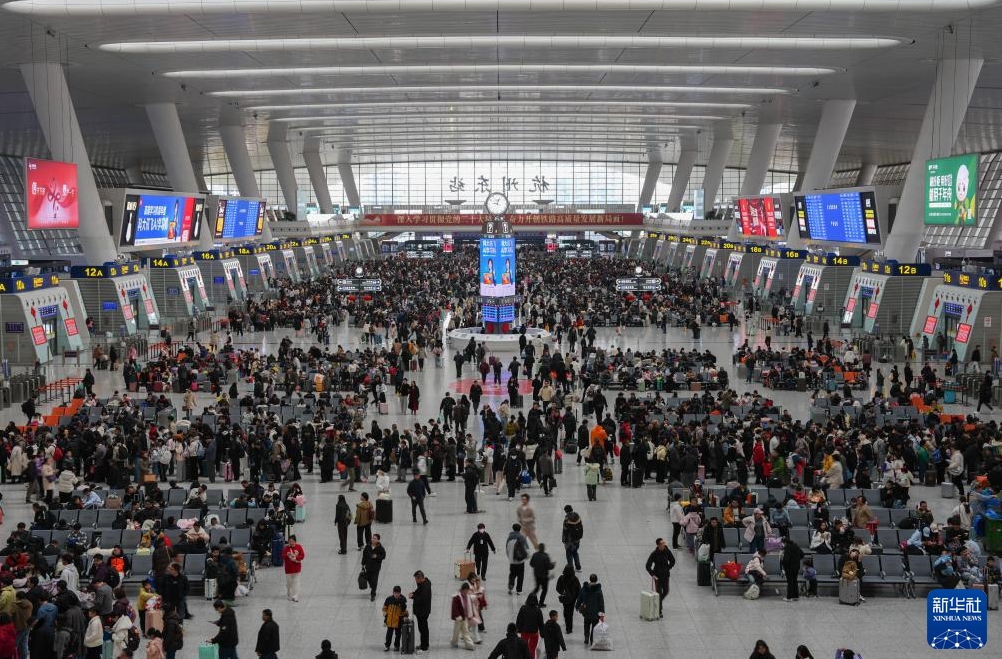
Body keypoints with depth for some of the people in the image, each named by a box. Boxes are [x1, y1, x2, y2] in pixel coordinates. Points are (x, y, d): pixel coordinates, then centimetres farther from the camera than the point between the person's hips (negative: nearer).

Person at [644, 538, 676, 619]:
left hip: (666, 575, 4)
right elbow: (647, 566, -15)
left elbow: (672, 561, 11)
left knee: (666, 591, 12)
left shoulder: (667, 551, -7)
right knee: (659, 592, -3)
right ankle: (659, 611, 4)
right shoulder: (654, 554, -17)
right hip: (658, 575, -4)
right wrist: (652, 574, -18)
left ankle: (659, 602, 42)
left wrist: (668, 568, 5)